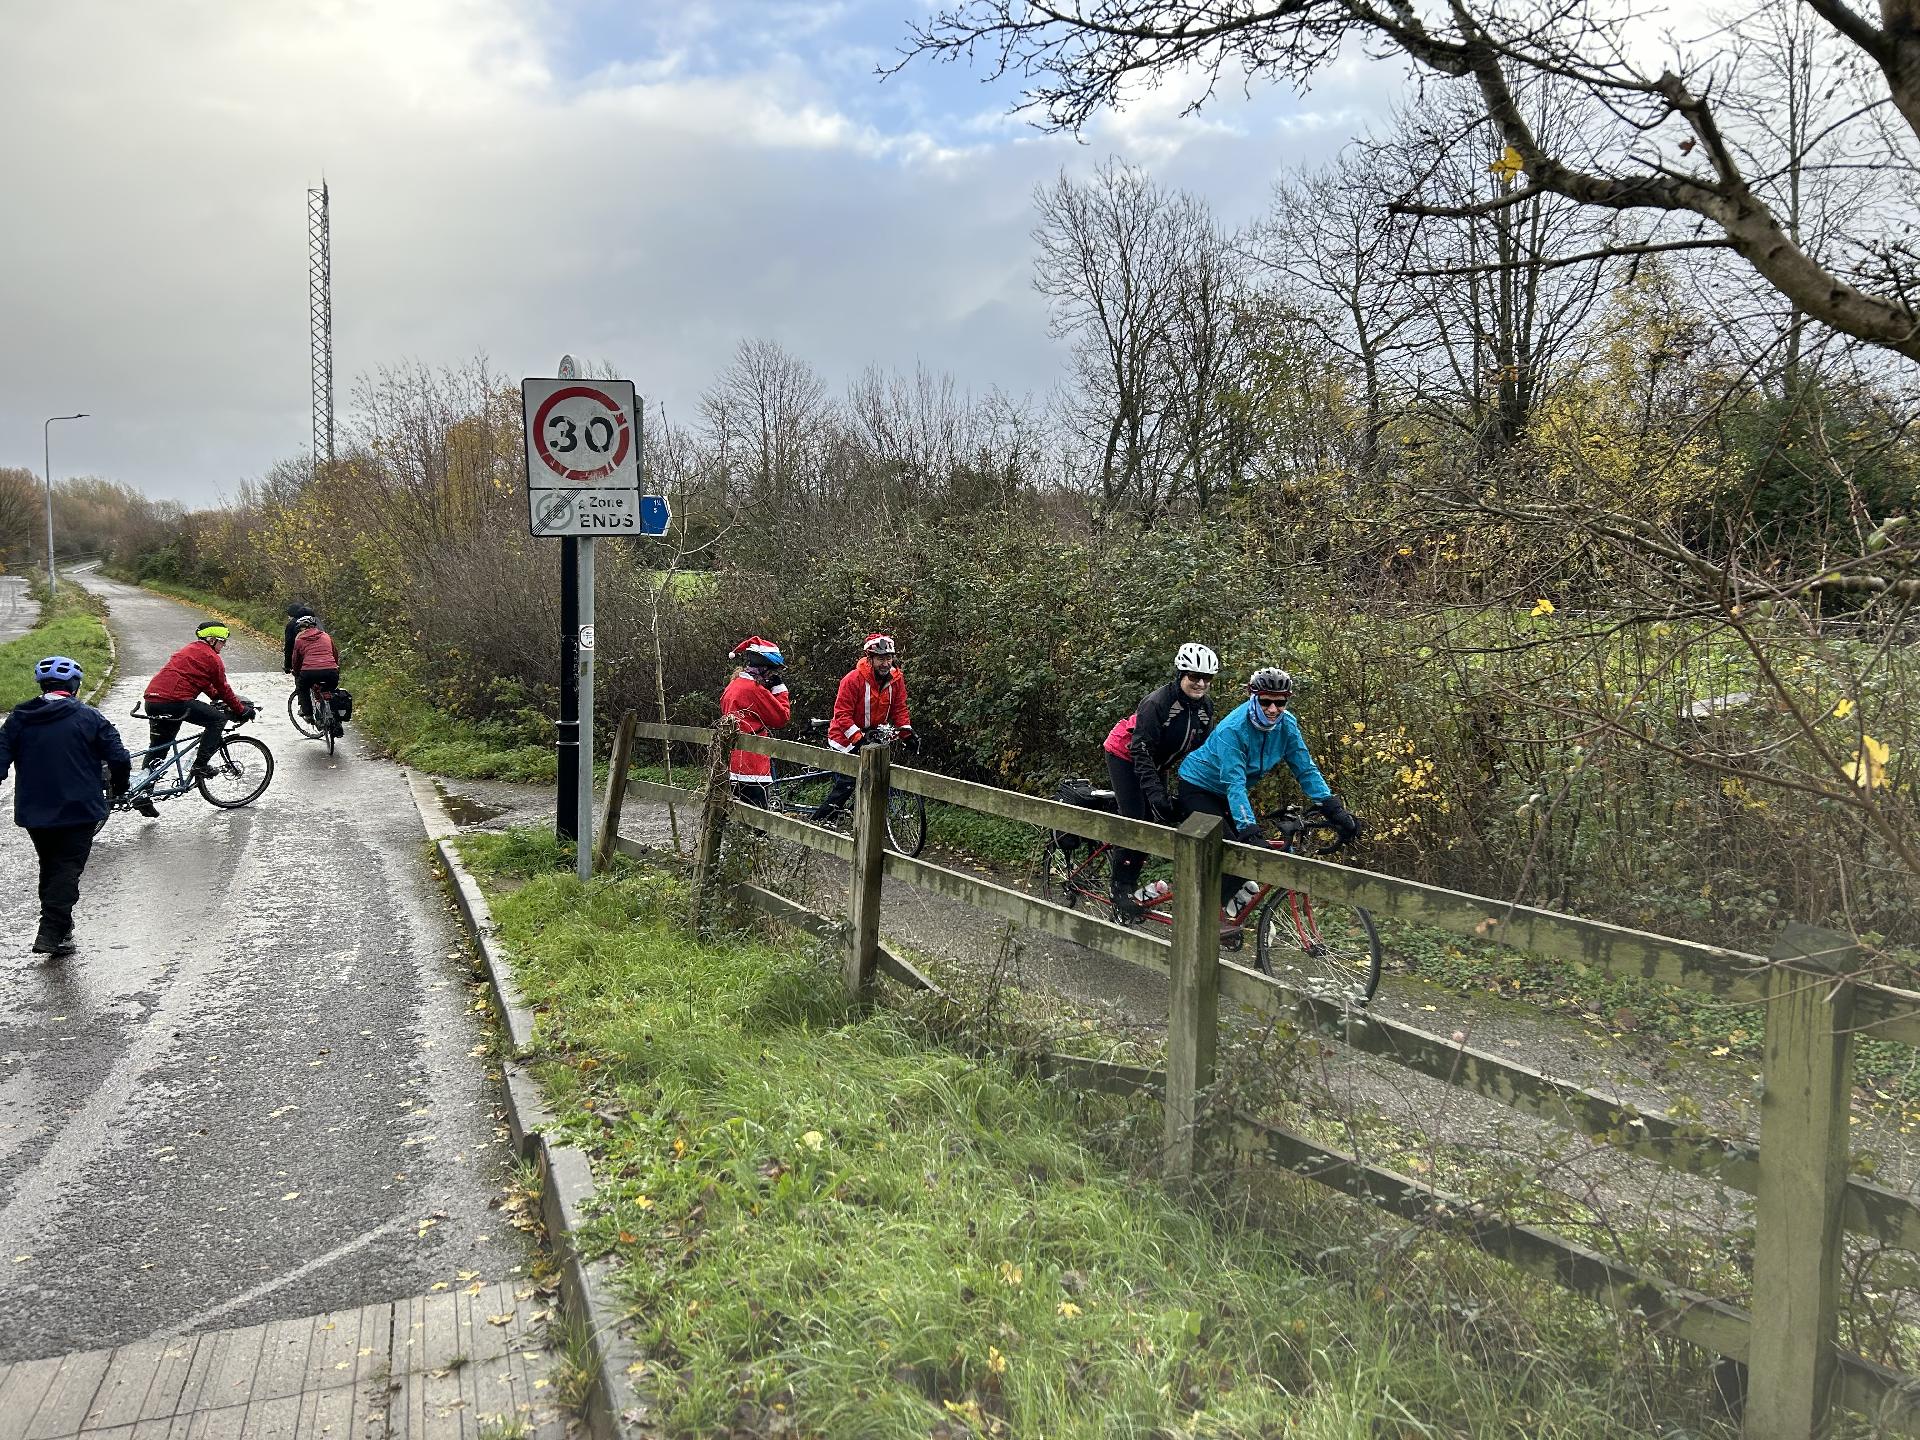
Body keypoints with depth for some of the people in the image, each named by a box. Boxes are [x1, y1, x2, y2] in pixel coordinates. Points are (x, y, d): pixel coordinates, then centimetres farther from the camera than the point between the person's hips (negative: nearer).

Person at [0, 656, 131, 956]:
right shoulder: (89, 718, -7)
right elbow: (120, 759, -9)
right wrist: (118, 787, 10)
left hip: (33, 811, 4)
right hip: (79, 809, -4)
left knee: (50, 867, 20)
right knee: (67, 869, 1)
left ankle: (57, 927, 29)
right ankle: (52, 932, -8)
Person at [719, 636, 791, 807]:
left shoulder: (732, 687, 14)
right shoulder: (754, 689, -14)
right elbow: (781, 717, -10)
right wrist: (779, 686, -1)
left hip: (733, 766, 9)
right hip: (751, 767, -9)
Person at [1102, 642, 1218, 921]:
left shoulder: (1205, 707, -10)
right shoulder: (1157, 703, -31)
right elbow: (1142, 752, -33)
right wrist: (1156, 795, -40)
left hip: (1156, 763, 7)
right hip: (1125, 756, -7)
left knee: (1156, 820, 0)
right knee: (1135, 820, -14)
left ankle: (1132, 881, 15)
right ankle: (1121, 891, -4)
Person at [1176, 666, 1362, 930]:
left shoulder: (1286, 724, -15)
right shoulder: (1232, 729, -33)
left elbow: (1306, 769, -13)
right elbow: (1234, 784, -38)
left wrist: (1334, 809, -24)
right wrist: (1249, 831, -47)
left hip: (1227, 793, 7)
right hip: (1198, 787, -7)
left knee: (1259, 844, -7)